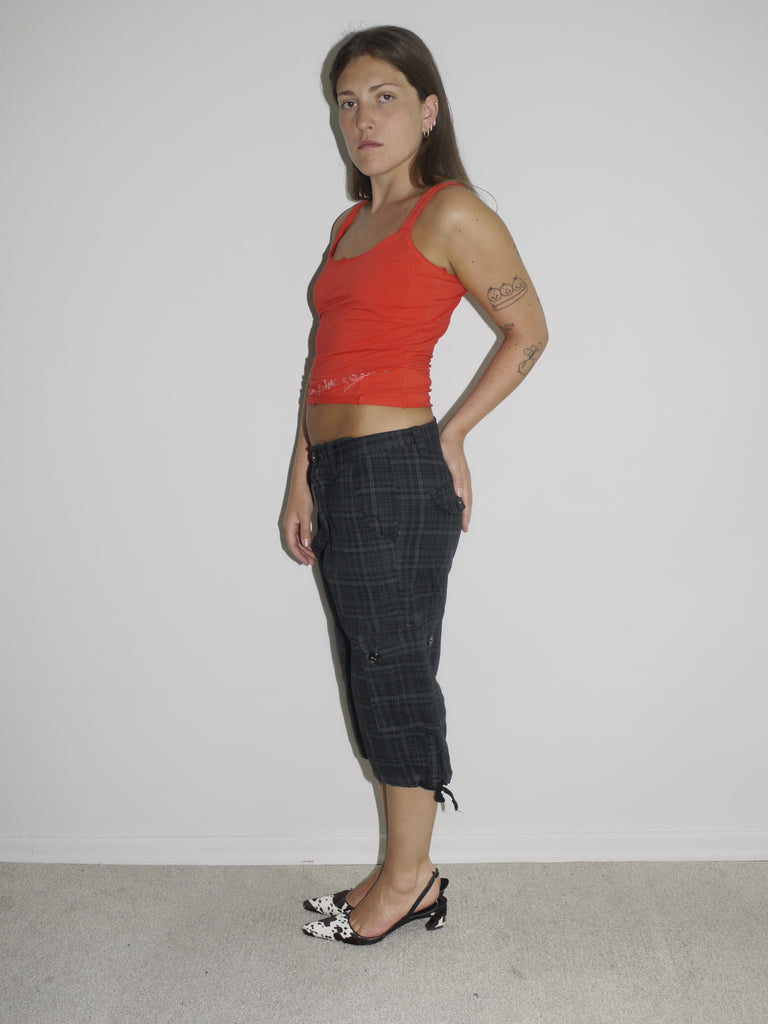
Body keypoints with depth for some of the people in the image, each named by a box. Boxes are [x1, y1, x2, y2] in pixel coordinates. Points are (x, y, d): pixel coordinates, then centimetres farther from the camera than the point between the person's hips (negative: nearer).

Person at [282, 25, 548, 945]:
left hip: (396, 474, -8)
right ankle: (407, 874, 29)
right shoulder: (348, 226, 18)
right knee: (374, 682, 13)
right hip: (338, 476, 8)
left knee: (394, 679, 3)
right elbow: (322, 366, 16)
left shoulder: (451, 212, -4)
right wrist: (301, 483, 12)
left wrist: (451, 435, 0)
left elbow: (528, 330, -1)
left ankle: (408, 882, 22)